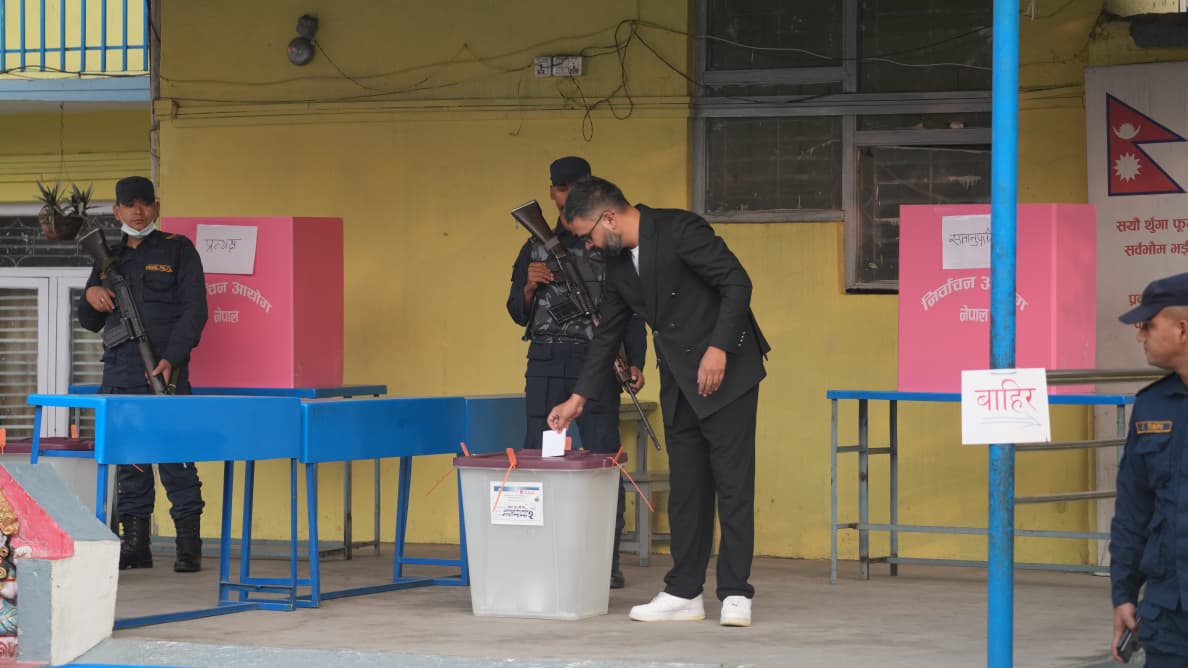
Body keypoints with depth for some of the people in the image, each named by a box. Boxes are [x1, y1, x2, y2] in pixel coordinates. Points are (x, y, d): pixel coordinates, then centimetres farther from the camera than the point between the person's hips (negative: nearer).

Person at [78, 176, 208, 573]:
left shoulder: (177, 250, 6)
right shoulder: (109, 257, 19)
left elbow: (194, 309, -3)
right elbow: (90, 322, 24)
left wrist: (171, 359, -14)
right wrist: (90, 296, 1)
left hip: (164, 370, -5)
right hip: (119, 373, 5)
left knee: (175, 457, -9)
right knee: (127, 458, 4)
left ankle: (189, 545, -7)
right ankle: (135, 545, 7)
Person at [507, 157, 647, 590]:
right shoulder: (536, 248, 14)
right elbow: (518, 313, 14)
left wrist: (635, 362, -6)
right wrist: (530, 286, -7)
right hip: (545, 363, 3)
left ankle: (608, 561, -3)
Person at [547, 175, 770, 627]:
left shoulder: (679, 230, -15)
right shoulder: (618, 263, 9)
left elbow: (737, 283, -17)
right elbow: (608, 332, 18)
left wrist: (717, 348, -22)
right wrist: (579, 397, 17)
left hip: (725, 370, -8)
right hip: (679, 383, 8)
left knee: (732, 484, -6)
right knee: (685, 487, 7)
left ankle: (735, 594, -4)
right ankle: (684, 593, 11)